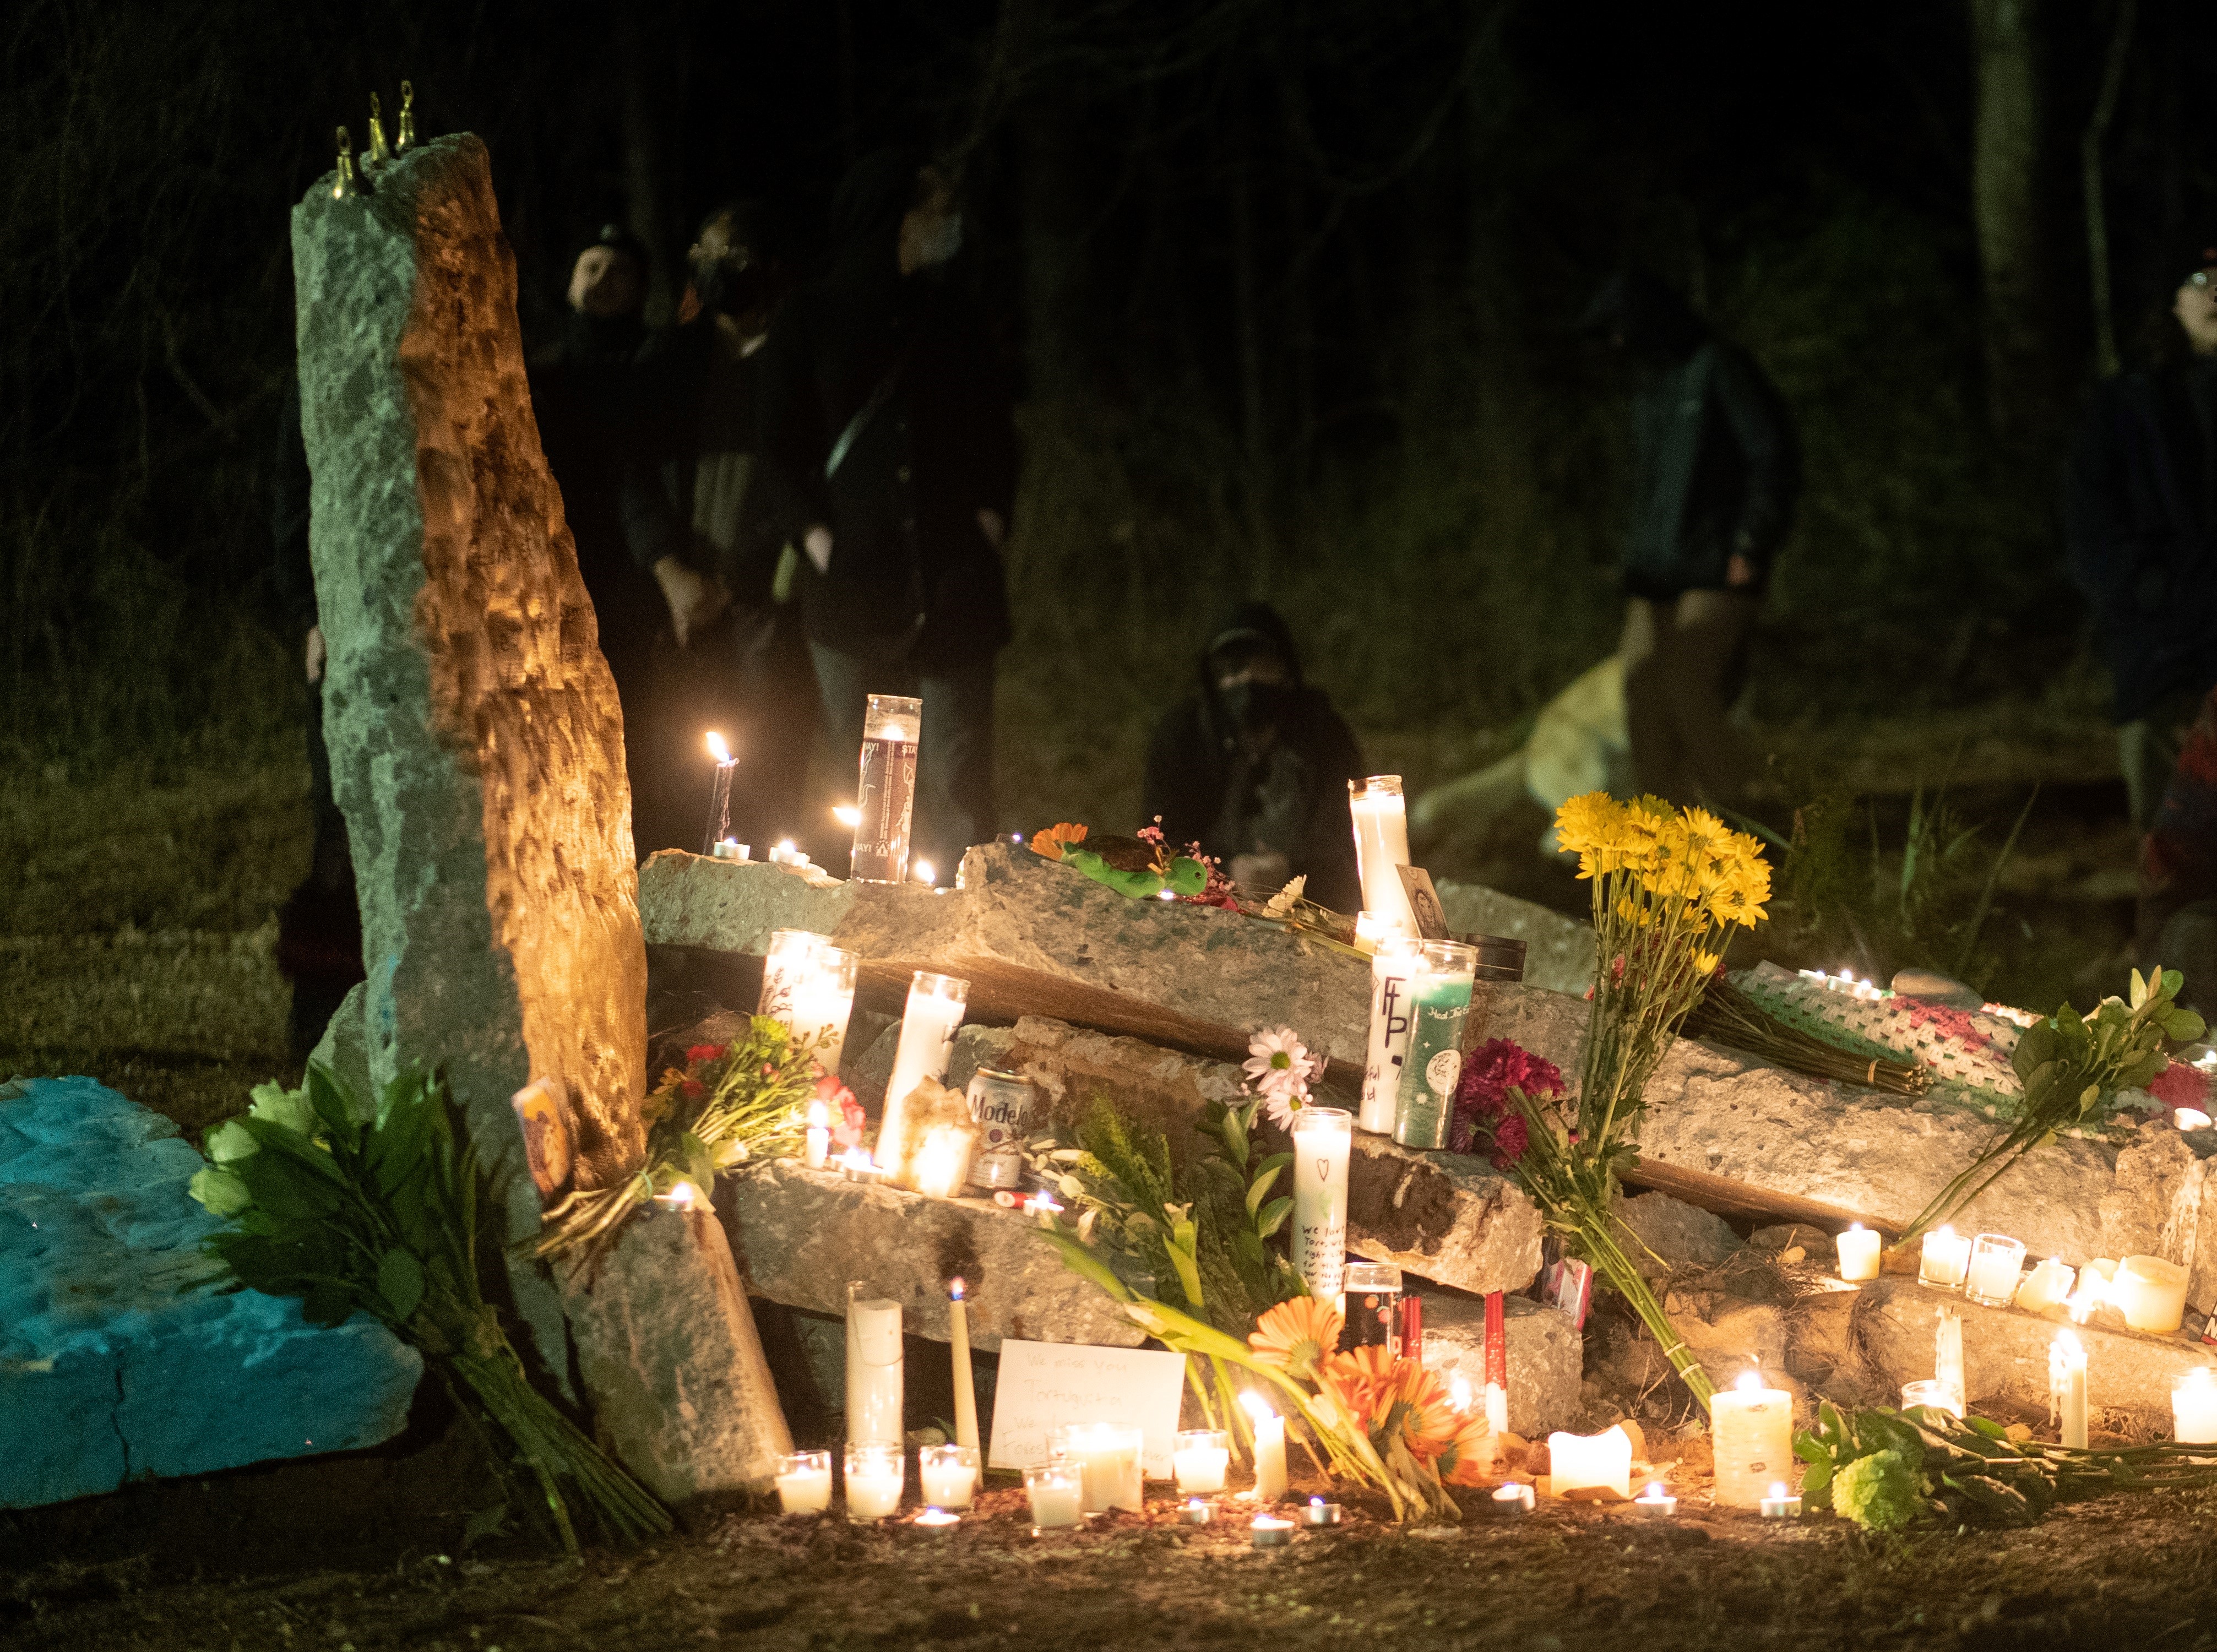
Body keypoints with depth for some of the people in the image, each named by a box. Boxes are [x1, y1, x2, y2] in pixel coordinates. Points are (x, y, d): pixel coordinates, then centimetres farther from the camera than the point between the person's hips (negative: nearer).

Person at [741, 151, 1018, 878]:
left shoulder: (952, 319, 16)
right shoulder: (810, 320, 8)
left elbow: (996, 433, 19)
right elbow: (780, 448, 5)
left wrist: (989, 523, 2)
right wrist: (818, 542, -9)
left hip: (951, 581, 2)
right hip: (854, 585, -2)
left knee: (957, 781, -9)